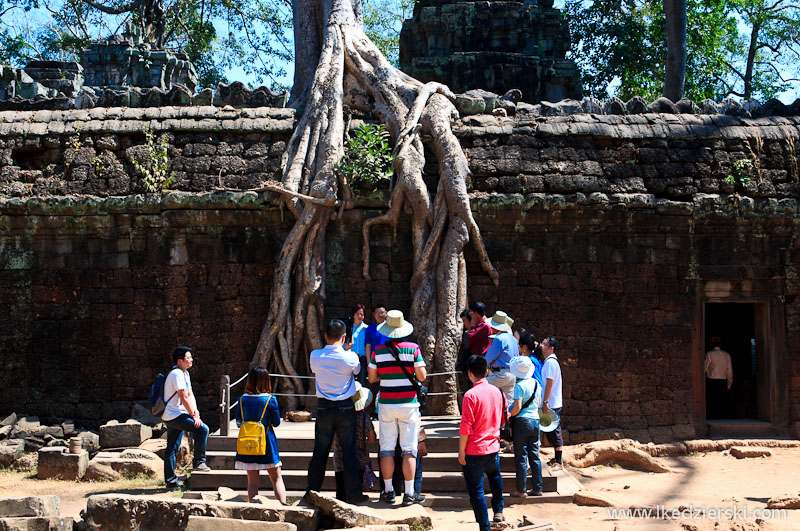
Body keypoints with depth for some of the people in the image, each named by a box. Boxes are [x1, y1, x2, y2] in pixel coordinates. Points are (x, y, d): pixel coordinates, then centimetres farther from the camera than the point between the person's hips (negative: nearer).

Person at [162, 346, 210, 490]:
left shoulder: (185, 373, 16)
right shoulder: (177, 374, -16)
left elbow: (190, 395, 11)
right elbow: (184, 398, -18)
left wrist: (195, 412, -3)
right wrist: (194, 416, -15)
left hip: (172, 417, 10)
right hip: (175, 416, -10)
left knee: (172, 449, 11)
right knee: (202, 429, -16)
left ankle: (171, 481, 15)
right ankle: (198, 462, -7)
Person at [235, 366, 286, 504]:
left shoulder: (242, 399, -2)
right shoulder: (270, 399, -9)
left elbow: (238, 422, 5)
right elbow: (277, 422, -2)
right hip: (267, 444, -2)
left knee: (252, 481, 7)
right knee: (276, 478, 7)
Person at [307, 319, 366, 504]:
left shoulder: (315, 356, -4)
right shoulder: (350, 357, -11)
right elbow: (358, 371, 8)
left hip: (323, 407, 2)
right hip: (345, 407, -2)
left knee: (320, 452, 9)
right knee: (349, 452, 4)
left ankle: (313, 492, 14)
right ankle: (353, 493, 8)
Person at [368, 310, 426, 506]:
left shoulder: (378, 351, -1)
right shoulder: (413, 348, -7)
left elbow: (372, 378, 5)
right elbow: (422, 376, -6)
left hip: (386, 405, 1)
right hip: (408, 404, -1)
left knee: (387, 448, 9)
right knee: (409, 449, 2)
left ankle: (388, 491, 12)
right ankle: (409, 493, 2)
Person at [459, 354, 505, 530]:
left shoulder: (471, 395, -17)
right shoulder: (496, 392, 3)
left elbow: (466, 427, -18)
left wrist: (461, 451, -11)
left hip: (474, 451, -7)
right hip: (493, 448, 7)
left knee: (476, 490, 2)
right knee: (495, 477, 33)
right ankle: (498, 511, 38)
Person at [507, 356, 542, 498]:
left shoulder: (519, 386, -14)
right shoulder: (536, 383, 7)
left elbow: (517, 408, -18)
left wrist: (508, 415, -2)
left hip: (522, 421, -7)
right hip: (535, 420, 7)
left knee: (521, 457, -1)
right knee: (534, 456, 12)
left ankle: (521, 490, 2)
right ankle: (537, 488, 14)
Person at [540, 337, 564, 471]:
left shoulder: (550, 362, -16)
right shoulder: (548, 361, 15)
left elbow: (549, 383, -21)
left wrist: (545, 402, -22)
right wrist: (545, 402, 20)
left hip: (552, 404, -10)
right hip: (552, 404, 10)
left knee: (554, 432, -4)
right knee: (552, 432, 15)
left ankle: (558, 462, 0)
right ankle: (556, 459, 23)